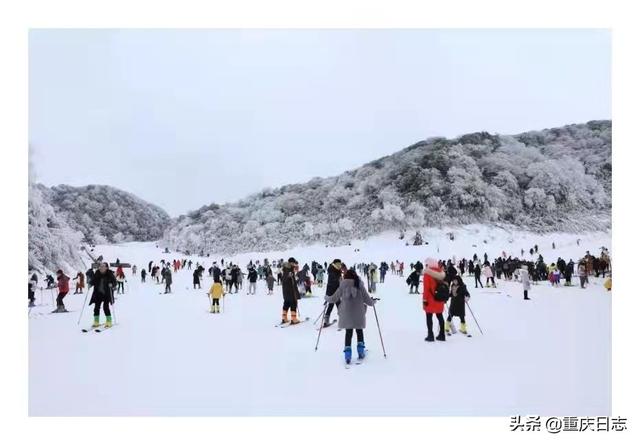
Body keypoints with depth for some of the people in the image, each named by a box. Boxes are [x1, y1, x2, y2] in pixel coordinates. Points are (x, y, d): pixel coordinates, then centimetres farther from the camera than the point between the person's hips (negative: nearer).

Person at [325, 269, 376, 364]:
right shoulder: (360, 286, -5)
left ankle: (347, 354, 3)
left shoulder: (342, 286, -4)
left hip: (346, 315, 0)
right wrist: (373, 301, 20)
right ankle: (361, 351, 18)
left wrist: (326, 297, 23)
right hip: (359, 314, 0)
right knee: (359, 331, 20)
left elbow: (333, 299, 2)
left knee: (348, 332, 11)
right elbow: (367, 300, -2)